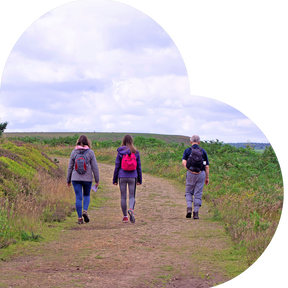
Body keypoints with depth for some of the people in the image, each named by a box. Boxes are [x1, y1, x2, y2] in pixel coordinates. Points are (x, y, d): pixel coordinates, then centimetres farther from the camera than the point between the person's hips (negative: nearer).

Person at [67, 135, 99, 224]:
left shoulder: (74, 152, 1)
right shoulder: (90, 152, -4)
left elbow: (70, 167, 6)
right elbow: (95, 167, -4)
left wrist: (68, 180, 15)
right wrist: (97, 180, 3)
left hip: (76, 178, 1)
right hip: (87, 178, -1)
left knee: (78, 197, 3)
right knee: (87, 195, 19)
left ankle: (80, 218, 2)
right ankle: (85, 211, -4)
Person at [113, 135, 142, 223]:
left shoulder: (120, 152, -3)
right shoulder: (136, 152, 2)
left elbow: (117, 166, -1)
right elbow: (139, 167, 5)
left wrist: (114, 180, 5)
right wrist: (139, 180, 12)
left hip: (122, 177, -1)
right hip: (132, 177, 1)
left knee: (123, 197, 8)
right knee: (132, 196, 5)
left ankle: (125, 216, 10)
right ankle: (131, 209, -25)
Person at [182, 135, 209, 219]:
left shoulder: (187, 150, 4)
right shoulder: (203, 151, 7)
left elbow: (184, 162, -13)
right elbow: (207, 166, 5)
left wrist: (190, 170, -13)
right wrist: (207, 177, 11)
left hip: (190, 174, -1)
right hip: (201, 174, 1)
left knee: (189, 192, 14)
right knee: (198, 194, 5)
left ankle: (189, 208, -7)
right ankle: (196, 212, 2)